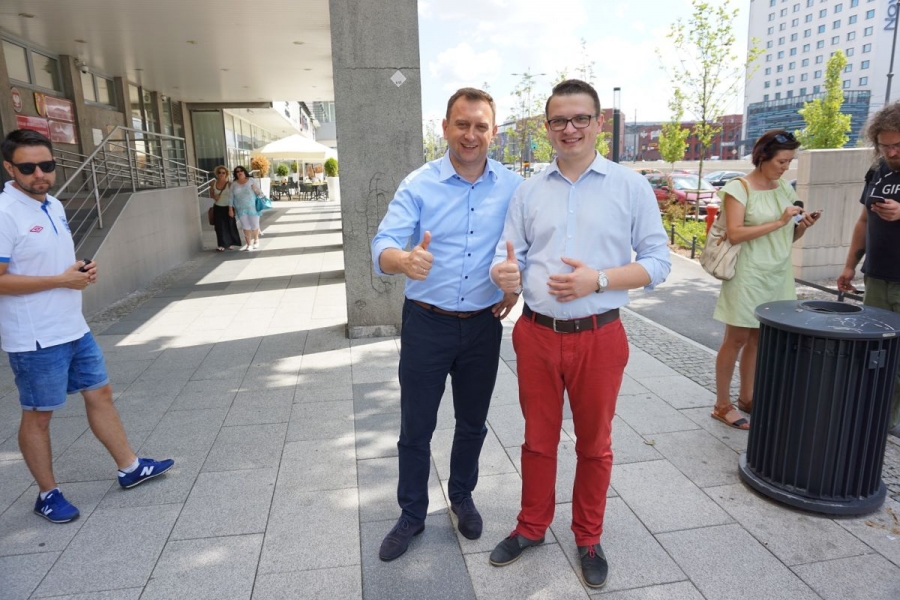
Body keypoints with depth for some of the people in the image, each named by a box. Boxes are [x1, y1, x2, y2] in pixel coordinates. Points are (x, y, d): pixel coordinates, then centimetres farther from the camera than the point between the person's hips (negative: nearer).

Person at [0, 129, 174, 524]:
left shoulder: (54, 205, 9)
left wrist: (83, 269, -1)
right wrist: (62, 280, -22)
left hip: (73, 328, 8)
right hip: (36, 339, -8)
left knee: (100, 393, 14)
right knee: (38, 414, 7)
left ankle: (129, 468, 28)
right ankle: (48, 495, 24)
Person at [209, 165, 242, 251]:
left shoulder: (229, 184, -8)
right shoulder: (214, 183, 2)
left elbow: (232, 197, -9)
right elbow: (211, 194, 15)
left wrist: (231, 209, -15)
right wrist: (214, 196, -10)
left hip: (227, 208, -2)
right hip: (217, 208, 3)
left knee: (229, 225, 4)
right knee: (220, 226, 1)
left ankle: (229, 243, 19)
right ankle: (222, 245, 7)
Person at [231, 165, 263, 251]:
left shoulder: (251, 180, 0)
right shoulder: (234, 184, 6)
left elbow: (258, 191, -3)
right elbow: (231, 196, 6)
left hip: (252, 207, -2)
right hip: (241, 209, 2)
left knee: (254, 225, 2)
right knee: (246, 227, 1)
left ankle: (256, 240, 27)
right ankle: (249, 244, 6)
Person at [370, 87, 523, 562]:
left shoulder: (512, 186, -2)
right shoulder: (418, 185, -9)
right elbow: (382, 247, -19)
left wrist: (516, 284, -5)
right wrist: (403, 260, -41)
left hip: (483, 325, 2)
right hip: (426, 323, -2)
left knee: (472, 423, 18)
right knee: (415, 428, 9)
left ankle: (462, 497, 41)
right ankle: (412, 514, 30)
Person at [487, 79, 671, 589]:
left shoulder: (631, 186, -2)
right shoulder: (529, 191, 6)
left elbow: (658, 261, -3)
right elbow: (509, 256, 4)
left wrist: (599, 279, -19)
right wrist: (505, 274, -21)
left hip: (599, 337, -2)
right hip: (537, 334, 2)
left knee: (594, 444, 14)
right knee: (538, 438, 17)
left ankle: (589, 538, 36)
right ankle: (532, 527, 38)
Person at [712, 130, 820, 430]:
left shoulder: (785, 188, 10)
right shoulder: (739, 188, -9)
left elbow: (789, 237, 14)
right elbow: (735, 233, -20)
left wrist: (803, 225, -7)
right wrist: (779, 222, -22)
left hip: (778, 275, 6)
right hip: (748, 275, -6)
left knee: (759, 338, 13)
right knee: (736, 339, 0)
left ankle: (746, 397, 27)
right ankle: (722, 405, 9)